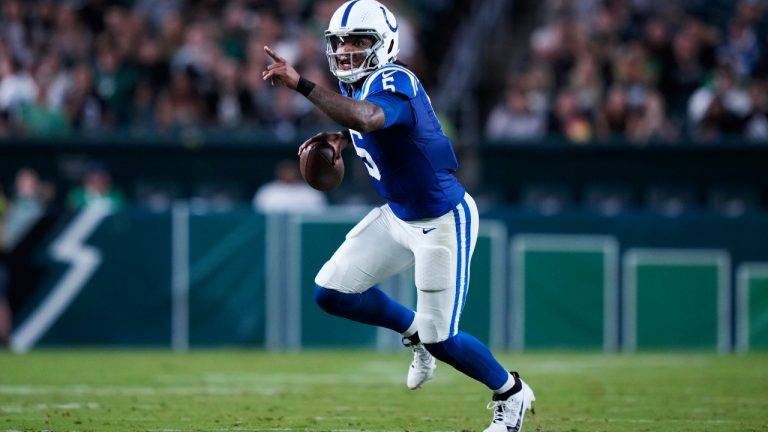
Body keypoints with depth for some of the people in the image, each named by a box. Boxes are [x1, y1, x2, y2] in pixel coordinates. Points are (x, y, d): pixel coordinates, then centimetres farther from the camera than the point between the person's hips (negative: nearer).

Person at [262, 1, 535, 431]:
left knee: (440, 340, -3)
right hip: (399, 215, 9)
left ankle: (512, 394, 23)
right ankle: (414, 330, 27)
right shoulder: (358, 85, 1)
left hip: (443, 222, -9)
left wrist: (301, 84, -55)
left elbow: (367, 118, -50)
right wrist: (343, 139, 1)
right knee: (332, 293, 4)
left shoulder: (393, 82, -27)